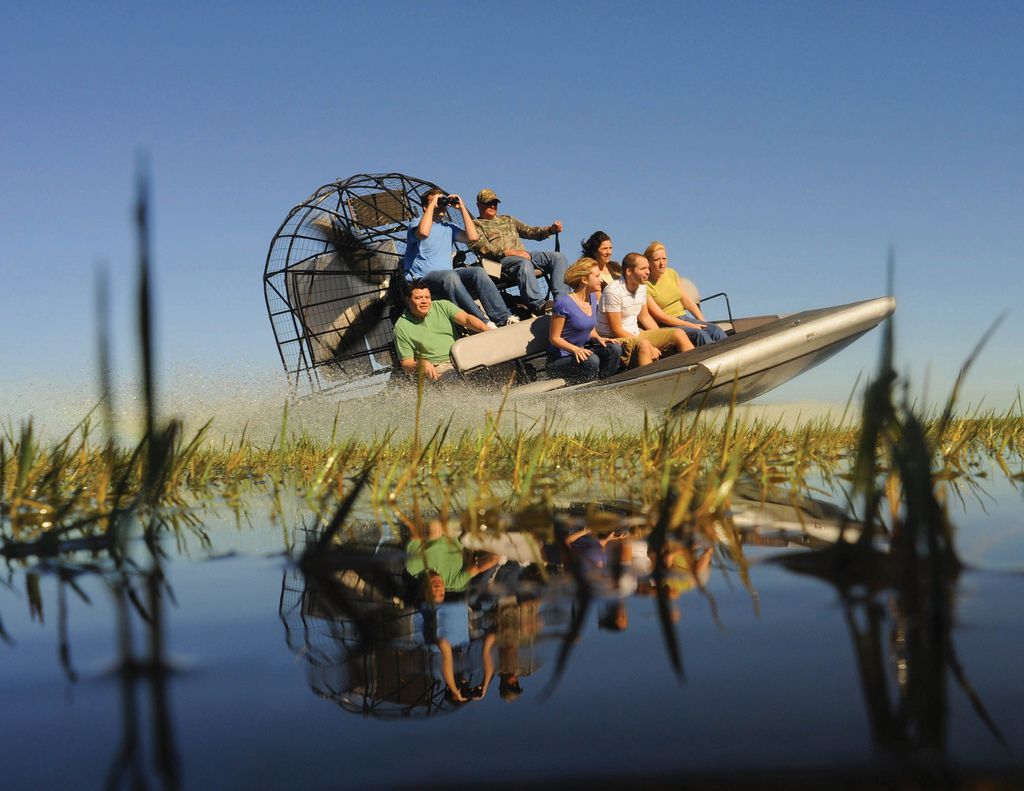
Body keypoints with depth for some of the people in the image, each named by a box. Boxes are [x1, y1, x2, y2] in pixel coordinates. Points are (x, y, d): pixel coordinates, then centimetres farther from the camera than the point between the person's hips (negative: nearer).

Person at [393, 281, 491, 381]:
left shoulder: (443, 306, 11)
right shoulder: (401, 327, 4)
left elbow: (467, 318, -3)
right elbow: (406, 363, 2)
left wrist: (487, 330, -24)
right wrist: (421, 364, -22)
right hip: (436, 367, -3)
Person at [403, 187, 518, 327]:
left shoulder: (448, 227, 25)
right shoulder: (416, 222, 7)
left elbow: (472, 237, 10)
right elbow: (423, 232, -19)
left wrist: (462, 208, 11)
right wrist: (432, 204, -9)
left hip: (447, 275, 6)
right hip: (423, 278, -6)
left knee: (478, 272, -22)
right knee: (450, 276, -38)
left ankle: (502, 317, -34)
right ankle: (482, 322, -45)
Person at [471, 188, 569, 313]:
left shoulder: (507, 219, 33)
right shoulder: (476, 225, 12)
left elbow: (530, 231, 28)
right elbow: (484, 249, -6)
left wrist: (551, 229, 7)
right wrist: (512, 252, -16)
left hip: (523, 254, 7)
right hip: (501, 260, -7)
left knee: (558, 257, -15)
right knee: (524, 263, -40)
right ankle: (538, 305, -46)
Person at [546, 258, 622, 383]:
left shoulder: (592, 298, 8)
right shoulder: (564, 303, -18)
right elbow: (554, 338, -15)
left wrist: (598, 338, -3)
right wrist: (575, 349, -30)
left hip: (582, 351, 8)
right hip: (560, 359, -8)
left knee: (615, 349, -15)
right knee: (591, 360, -34)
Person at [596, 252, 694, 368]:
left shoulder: (641, 287, 6)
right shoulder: (613, 291, -20)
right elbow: (616, 331, -21)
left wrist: (663, 339, 7)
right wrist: (649, 347, -21)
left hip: (636, 335, 9)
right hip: (615, 339, -9)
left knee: (678, 334, 0)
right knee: (644, 344, -38)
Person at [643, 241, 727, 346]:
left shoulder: (672, 273, 10)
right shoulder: (645, 285, -12)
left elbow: (687, 300, 13)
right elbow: (660, 316, -15)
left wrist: (703, 322, 1)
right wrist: (691, 325, -19)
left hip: (684, 318, 6)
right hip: (666, 326, -6)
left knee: (716, 330, -18)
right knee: (699, 334, -31)